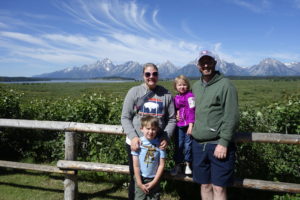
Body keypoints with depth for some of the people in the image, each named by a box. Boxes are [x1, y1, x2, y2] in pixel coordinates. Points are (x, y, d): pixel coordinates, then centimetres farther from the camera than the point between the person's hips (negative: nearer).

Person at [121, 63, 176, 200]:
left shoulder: (166, 94, 3)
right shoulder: (134, 92, -1)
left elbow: (171, 119, 5)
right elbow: (125, 118, -2)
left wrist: (166, 137, -10)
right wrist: (133, 137, -15)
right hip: (136, 143, -1)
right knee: (135, 178, 12)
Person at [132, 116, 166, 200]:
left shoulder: (160, 144, -7)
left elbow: (161, 165, -4)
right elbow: (136, 165, -7)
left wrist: (154, 182, -5)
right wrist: (139, 183, -7)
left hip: (154, 180, 1)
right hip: (140, 179, 0)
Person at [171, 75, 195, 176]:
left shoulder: (190, 96, -8)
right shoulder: (176, 97, 11)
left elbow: (191, 111, -11)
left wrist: (191, 125, -14)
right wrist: (175, 115, -1)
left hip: (188, 125, -5)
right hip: (179, 126, 5)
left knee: (187, 145, 3)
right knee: (178, 145, 9)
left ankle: (187, 165, 19)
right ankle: (178, 165, 21)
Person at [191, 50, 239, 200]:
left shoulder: (225, 85, -6)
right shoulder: (196, 86, 14)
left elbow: (231, 117, -12)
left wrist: (223, 142, -16)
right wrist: (193, 128, 9)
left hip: (218, 145, -5)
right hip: (198, 144, 6)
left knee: (219, 188, 2)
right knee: (205, 185, 15)